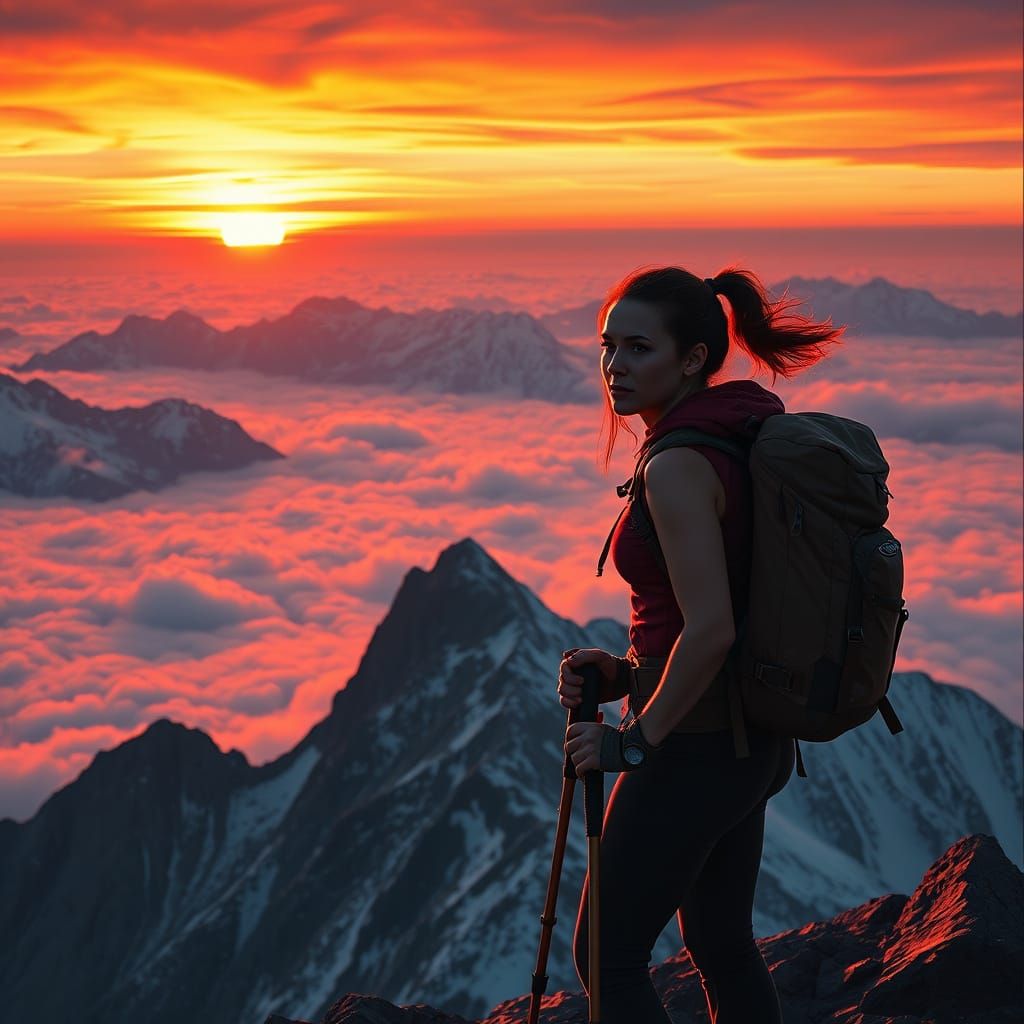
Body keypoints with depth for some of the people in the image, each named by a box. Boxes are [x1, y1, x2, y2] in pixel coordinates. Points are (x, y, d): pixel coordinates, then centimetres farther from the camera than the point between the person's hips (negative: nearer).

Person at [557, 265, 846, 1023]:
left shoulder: (678, 467, -22)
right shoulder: (741, 439, 6)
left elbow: (710, 629, -28)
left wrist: (637, 739, -17)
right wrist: (626, 671, 7)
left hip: (695, 747, -9)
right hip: (753, 738, 9)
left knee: (608, 957, 7)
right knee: (722, 941, 23)